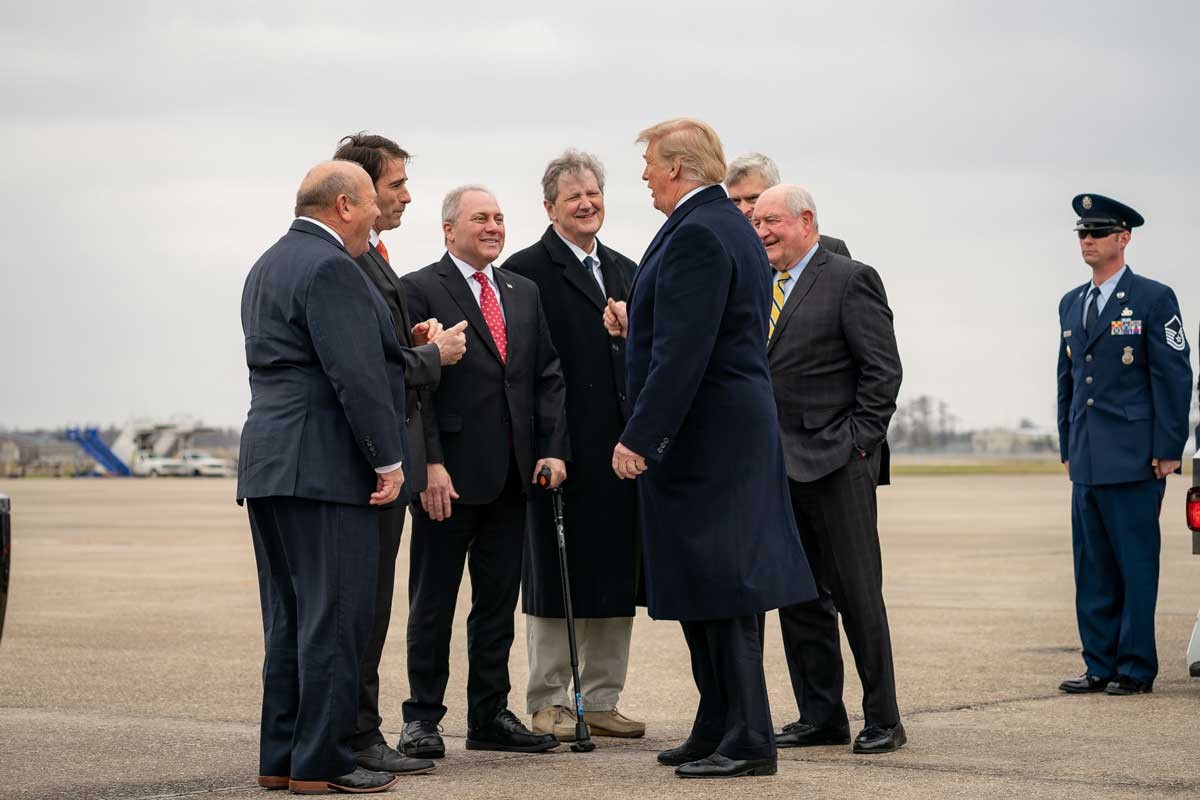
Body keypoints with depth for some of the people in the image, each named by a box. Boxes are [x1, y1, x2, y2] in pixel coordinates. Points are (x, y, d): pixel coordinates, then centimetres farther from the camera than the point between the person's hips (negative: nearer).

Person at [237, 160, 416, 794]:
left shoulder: (268, 266, 19)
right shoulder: (330, 267, -13)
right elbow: (356, 374, -18)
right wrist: (389, 461, -15)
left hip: (267, 464, 10)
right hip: (325, 469, -10)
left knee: (288, 620, 12)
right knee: (335, 617, -6)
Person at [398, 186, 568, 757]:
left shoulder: (524, 293, 15)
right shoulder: (418, 291, -5)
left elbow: (548, 376, 14)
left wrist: (554, 448, 2)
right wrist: (429, 463, -17)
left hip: (512, 474, 6)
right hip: (449, 474, -6)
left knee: (498, 600, 11)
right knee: (433, 602, 2)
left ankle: (490, 716, 18)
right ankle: (422, 718, 9)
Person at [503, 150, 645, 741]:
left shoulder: (625, 271, 17)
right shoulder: (527, 271, -6)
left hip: (621, 447, 7)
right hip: (563, 448, -7)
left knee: (616, 578, 9)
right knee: (554, 579, 1)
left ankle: (601, 701, 17)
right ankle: (548, 703, 9)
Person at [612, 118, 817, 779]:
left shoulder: (695, 234, -16)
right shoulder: (730, 226, 16)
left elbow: (682, 352, -23)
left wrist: (638, 437, -21)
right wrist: (635, 323, 22)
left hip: (701, 438, -10)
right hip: (740, 431, 10)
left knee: (717, 588, -6)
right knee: (711, 585, 13)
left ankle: (747, 742, -3)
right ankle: (720, 731, 19)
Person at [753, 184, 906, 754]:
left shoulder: (850, 280, -5)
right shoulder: (762, 287, 15)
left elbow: (882, 370, -9)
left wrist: (858, 444, -13)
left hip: (836, 463, -7)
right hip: (780, 467, 7)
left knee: (858, 594, -4)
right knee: (799, 597, 9)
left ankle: (882, 721, 2)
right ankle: (820, 717, 16)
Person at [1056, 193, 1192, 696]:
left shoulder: (1154, 299, -3)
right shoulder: (1071, 305, 16)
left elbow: (1174, 377, -7)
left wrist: (1168, 450, -11)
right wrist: (1068, 447, 16)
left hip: (1135, 460, -6)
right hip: (1088, 461, 6)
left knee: (1136, 564, -3)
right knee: (1093, 568, 8)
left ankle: (1137, 668, 3)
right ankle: (1100, 666, 14)